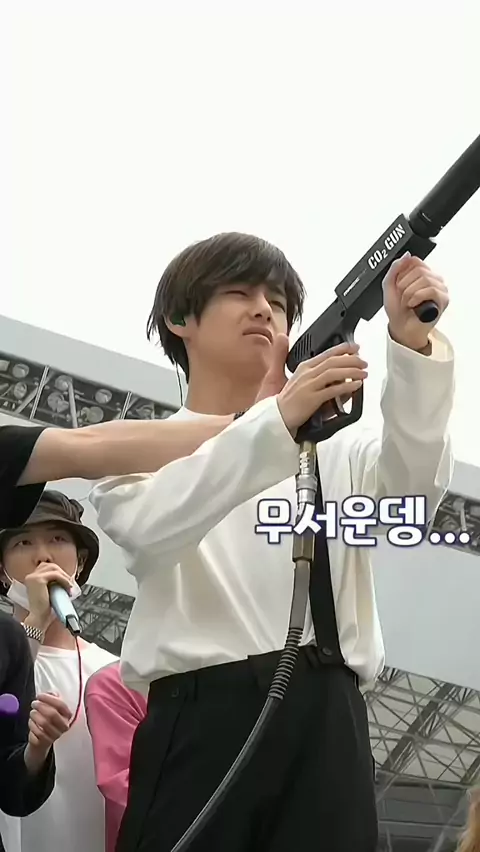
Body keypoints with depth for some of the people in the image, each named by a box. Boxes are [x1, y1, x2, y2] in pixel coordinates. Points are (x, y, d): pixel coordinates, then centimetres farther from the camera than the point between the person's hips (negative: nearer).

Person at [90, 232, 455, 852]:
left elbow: (414, 488, 1)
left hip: (327, 719, 2)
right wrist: (278, 419, -21)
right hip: (202, 716, -2)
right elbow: (151, 527, -9)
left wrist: (413, 345, -14)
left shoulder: (333, 449, 24)